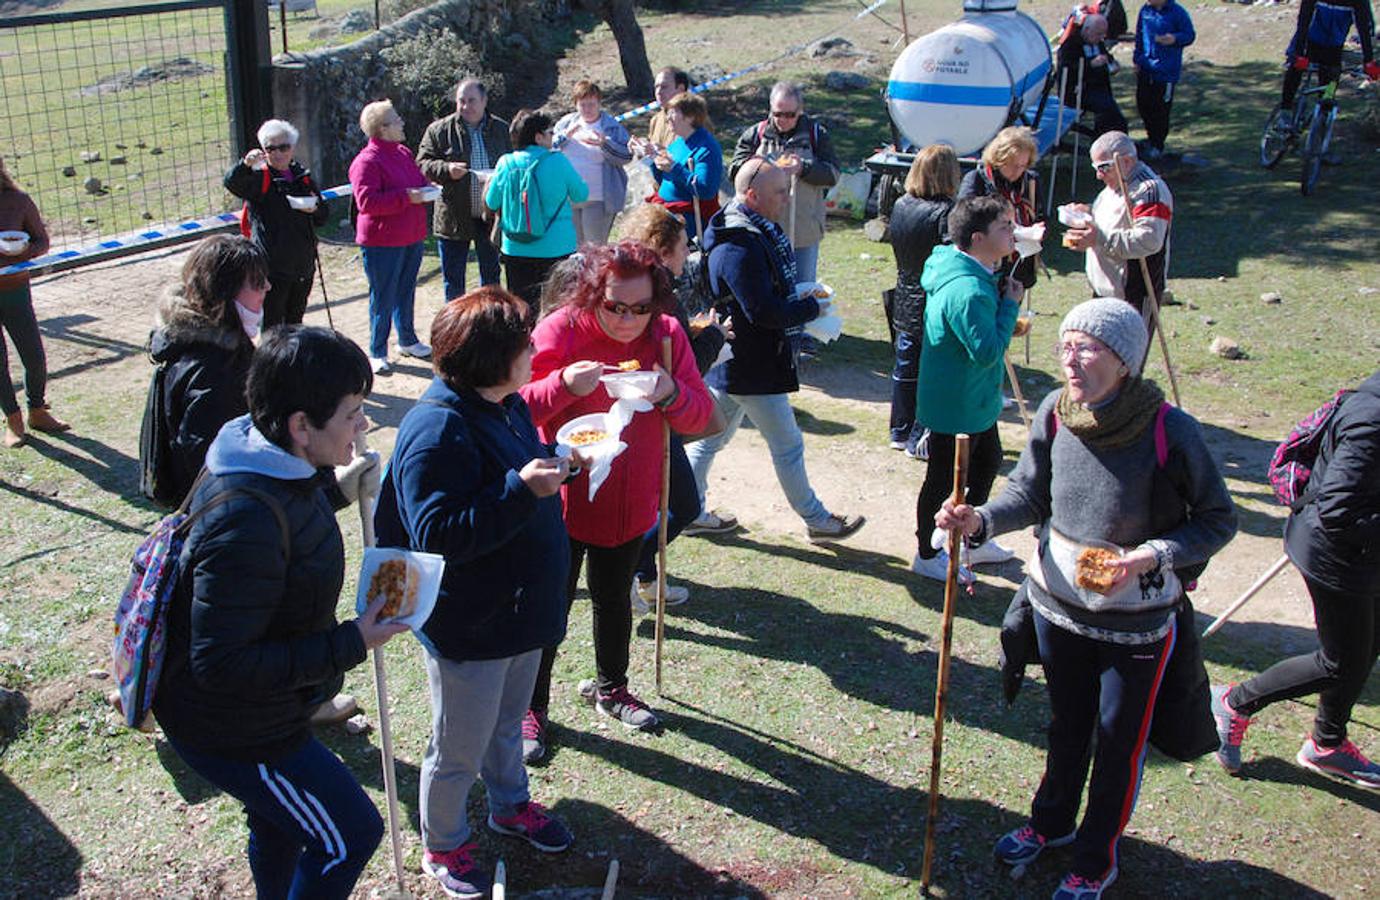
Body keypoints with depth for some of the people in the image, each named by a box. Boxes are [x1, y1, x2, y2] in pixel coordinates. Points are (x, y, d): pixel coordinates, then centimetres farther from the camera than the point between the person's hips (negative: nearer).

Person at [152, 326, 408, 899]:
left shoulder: (266, 461, -6)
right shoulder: (246, 523, -38)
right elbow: (221, 665, -34)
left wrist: (334, 485, 8)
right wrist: (348, 646, -30)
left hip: (260, 709, 10)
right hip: (233, 731, -10)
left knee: (279, 823, 30)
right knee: (351, 833, 4)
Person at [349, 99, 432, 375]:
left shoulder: (404, 153, 12)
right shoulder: (367, 161, -16)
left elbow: (418, 181, 28)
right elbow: (366, 202, -24)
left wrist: (425, 190, 4)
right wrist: (406, 197, -25)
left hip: (411, 237, 8)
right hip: (382, 242, -8)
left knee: (406, 293, 19)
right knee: (383, 298, -1)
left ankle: (408, 341, 33)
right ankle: (377, 354, 9)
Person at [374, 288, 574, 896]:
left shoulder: (505, 405, 2)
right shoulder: (438, 431, -28)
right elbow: (436, 535, -33)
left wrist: (557, 464, 1)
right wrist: (521, 490, -37)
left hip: (521, 611, 9)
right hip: (468, 629, -9)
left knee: (507, 725, 30)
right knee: (458, 752, 13)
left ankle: (511, 805, 54)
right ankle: (443, 847, 37)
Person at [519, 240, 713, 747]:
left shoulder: (666, 334, -6)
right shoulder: (560, 331, -17)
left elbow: (700, 416, -4)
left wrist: (671, 393, -26)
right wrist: (563, 385, -35)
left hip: (630, 505, 4)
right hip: (562, 503, -4)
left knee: (613, 600, 23)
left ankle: (611, 687, 45)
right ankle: (533, 705, 28)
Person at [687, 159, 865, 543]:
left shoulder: (753, 231, 7)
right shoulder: (740, 247, -26)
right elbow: (765, 312, -28)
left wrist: (801, 297, 4)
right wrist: (813, 307, -14)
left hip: (730, 364, 10)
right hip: (752, 369, -10)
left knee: (712, 437, 17)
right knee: (788, 446, 6)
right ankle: (816, 519, 21)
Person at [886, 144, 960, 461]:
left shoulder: (900, 206, 1)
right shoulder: (945, 213, -20)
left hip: (904, 305, 7)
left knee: (906, 368, 17)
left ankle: (900, 432, 28)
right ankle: (920, 440, 10)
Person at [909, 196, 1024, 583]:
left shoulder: (977, 276, 1)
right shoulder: (968, 291, -32)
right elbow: (987, 352, -31)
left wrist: (1004, 304, -2)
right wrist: (1010, 305, -23)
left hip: (976, 401, 11)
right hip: (955, 405, -11)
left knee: (987, 463, 25)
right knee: (944, 479, 7)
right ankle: (927, 554, 27)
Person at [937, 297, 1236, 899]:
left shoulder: (1170, 432, -24)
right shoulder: (1055, 413, -12)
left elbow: (1218, 520, -12)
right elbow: (1030, 493, 0)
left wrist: (1152, 557, -27)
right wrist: (981, 521, -19)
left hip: (1136, 619, -4)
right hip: (1057, 602, 4)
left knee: (1119, 741, 14)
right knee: (1065, 723, 26)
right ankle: (1052, 820, 51)